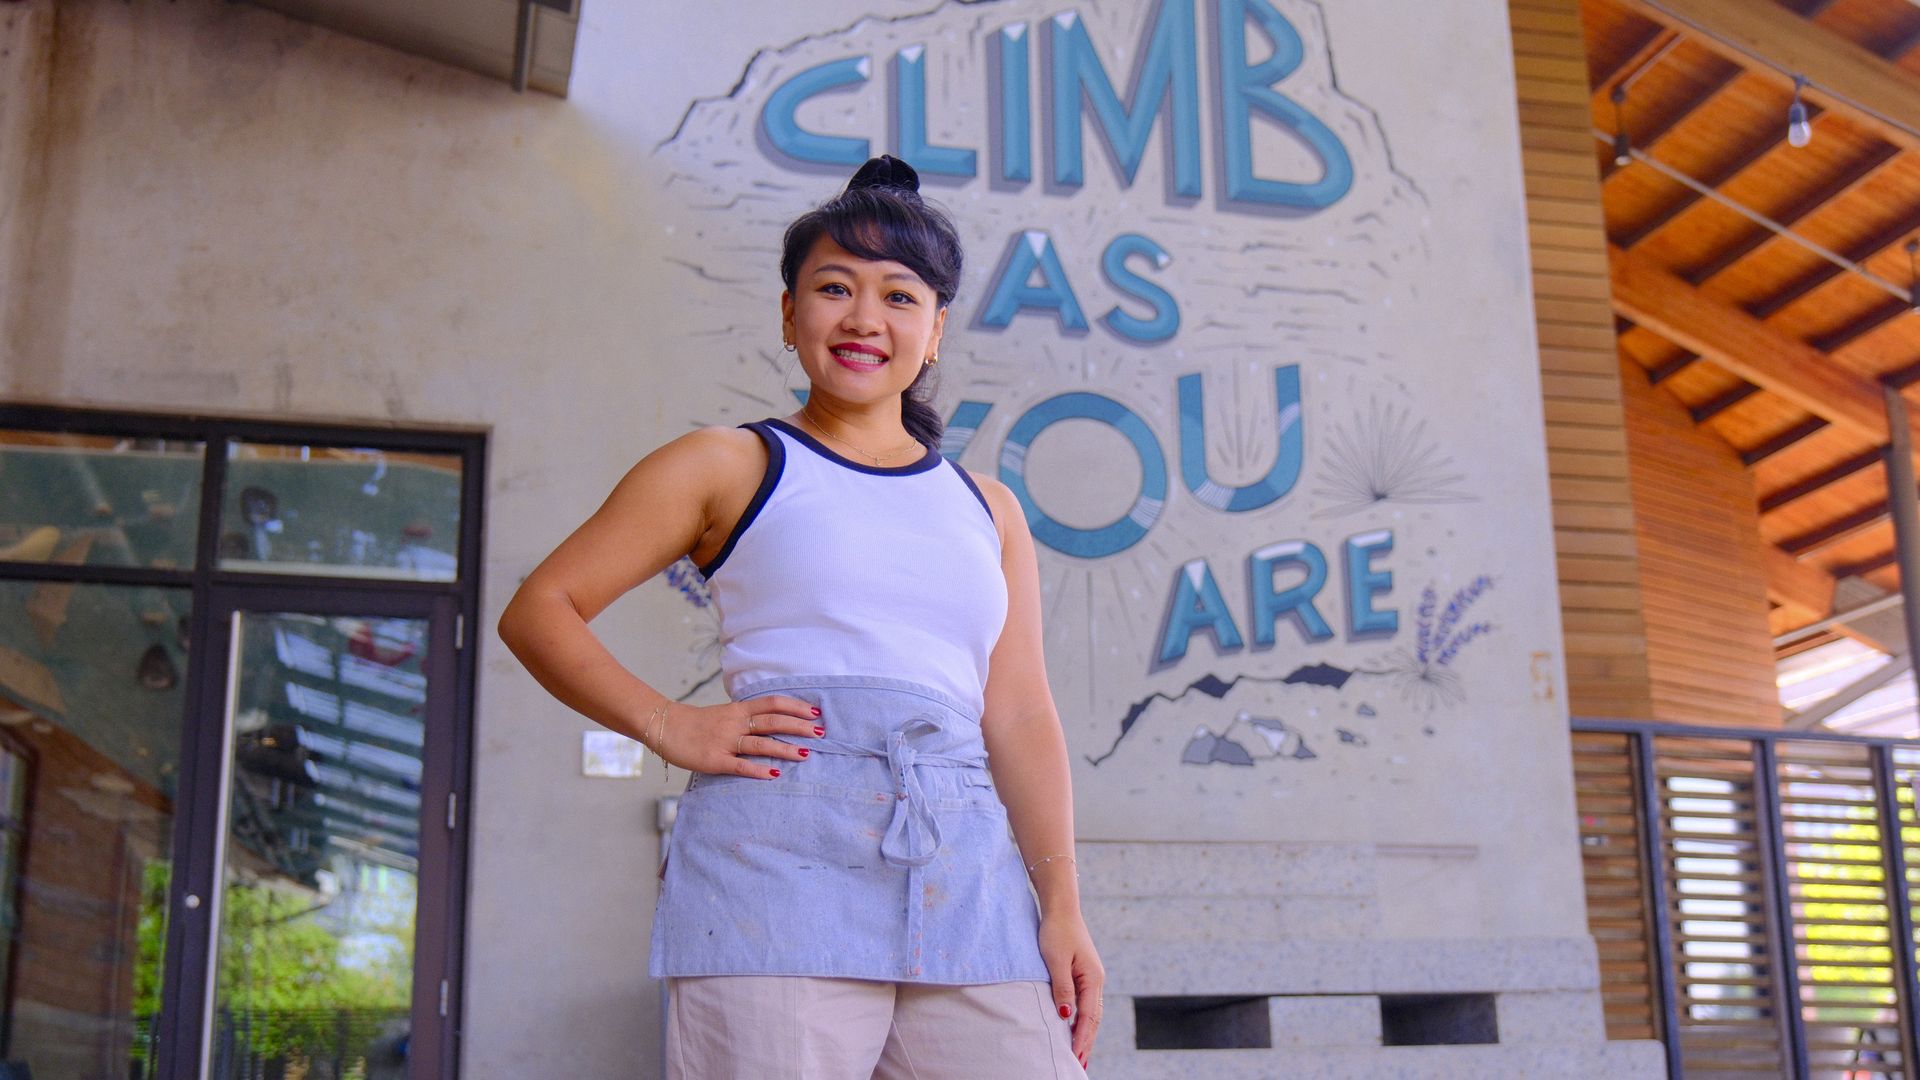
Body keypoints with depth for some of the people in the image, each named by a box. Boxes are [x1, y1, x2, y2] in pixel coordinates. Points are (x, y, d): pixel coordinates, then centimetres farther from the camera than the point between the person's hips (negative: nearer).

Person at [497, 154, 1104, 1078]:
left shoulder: (986, 510, 22)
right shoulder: (727, 467, 12)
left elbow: (1020, 715, 15)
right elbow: (539, 609, 9)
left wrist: (1061, 905, 5)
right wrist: (671, 727, -5)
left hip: (969, 885, 4)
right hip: (779, 861, -3)